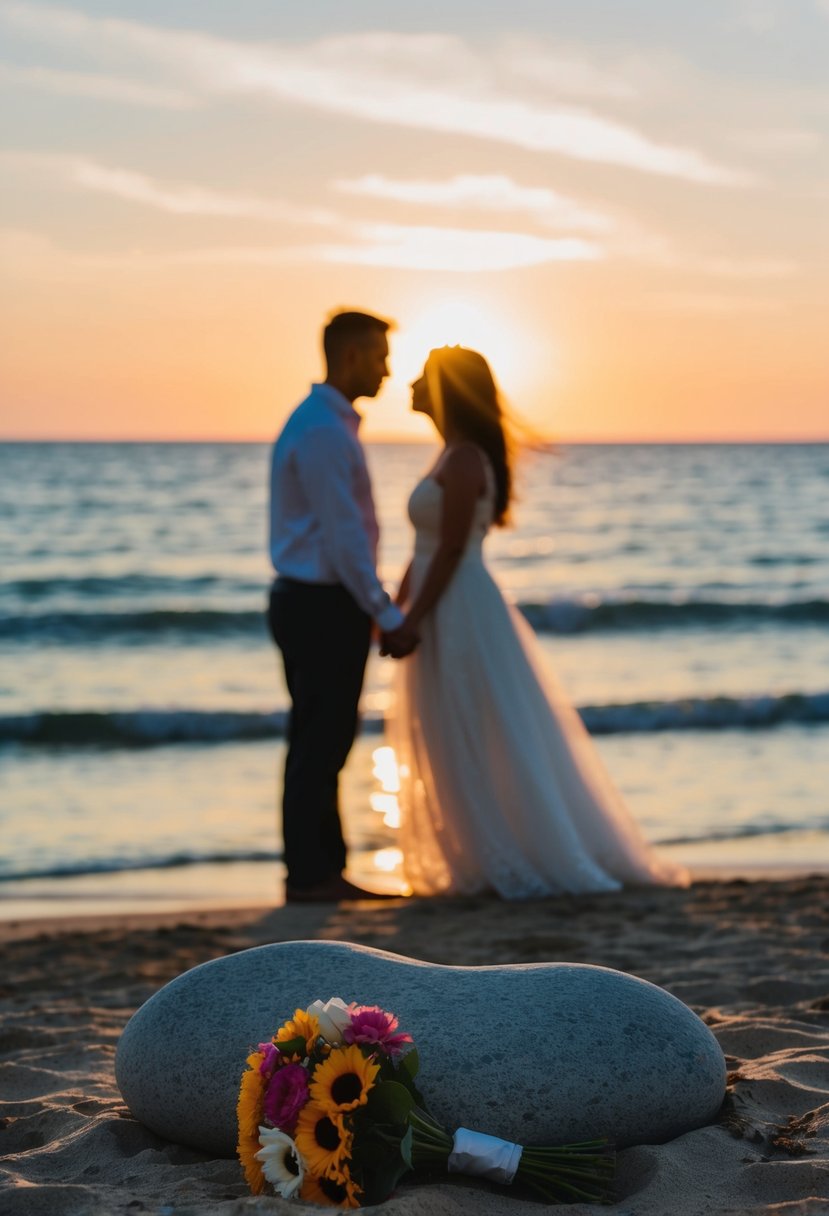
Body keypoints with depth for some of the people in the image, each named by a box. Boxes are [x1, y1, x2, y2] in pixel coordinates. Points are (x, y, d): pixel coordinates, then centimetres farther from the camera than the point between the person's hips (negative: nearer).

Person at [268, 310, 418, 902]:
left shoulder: (329, 425, 16)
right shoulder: (321, 431, -16)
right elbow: (342, 537, -20)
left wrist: (380, 609, 20)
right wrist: (389, 616, -16)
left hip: (323, 605, 10)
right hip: (321, 608, -10)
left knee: (324, 743, 12)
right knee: (318, 743, -3)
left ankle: (320, 871, 19)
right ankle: (311, 875, 4)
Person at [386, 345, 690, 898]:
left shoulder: (464, 460, -15)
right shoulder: (453, 458, 15)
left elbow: (451, 550, -20)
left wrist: (412, 619, -20)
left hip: (461, 613, -10)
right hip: (447, 617, 10)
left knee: (477, 745, -4)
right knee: (454, 748, 13)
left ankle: (516, 864, 3)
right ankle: (487, 861, 19)